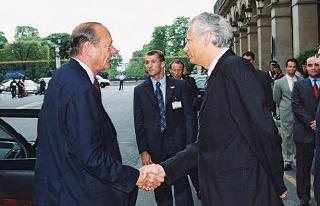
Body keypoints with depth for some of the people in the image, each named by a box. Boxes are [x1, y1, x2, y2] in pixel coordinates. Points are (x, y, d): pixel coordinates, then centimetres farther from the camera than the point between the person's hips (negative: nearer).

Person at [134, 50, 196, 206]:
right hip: (154, 148, 2)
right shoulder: (140, 90, 4)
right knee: (161, 190, 11)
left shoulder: (180, 86, 1)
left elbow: (189, 116, 0)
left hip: (178, 145, -1)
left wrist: (190, 146, -6)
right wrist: (143, 151, -4)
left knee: (182, 186, 0)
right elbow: (139, 123, 2)